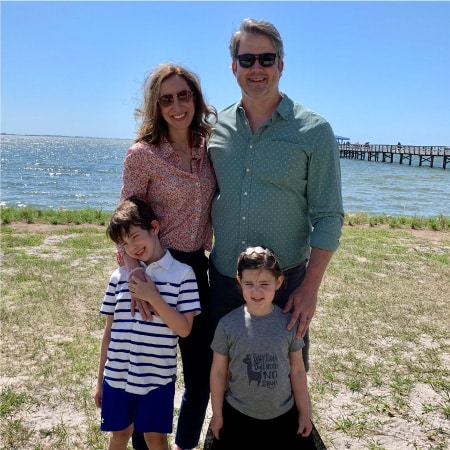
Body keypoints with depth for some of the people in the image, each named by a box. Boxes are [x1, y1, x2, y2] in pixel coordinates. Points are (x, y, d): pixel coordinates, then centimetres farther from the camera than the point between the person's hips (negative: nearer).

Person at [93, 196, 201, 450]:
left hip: (158, 377, -3)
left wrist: (153, 297, -21)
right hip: (118, 376, 3)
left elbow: (184, 329, -12)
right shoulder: (120, 276, 2)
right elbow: (110, 331, 7)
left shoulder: (182, 273, -9)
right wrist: (100, 380, 9)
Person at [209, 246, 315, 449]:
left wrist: (305, 413, 5)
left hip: (284, 416, 1)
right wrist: (217, 414, 4)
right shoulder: (228, 324, -14)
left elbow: (297, 371, -1)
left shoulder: (289, 323, -10)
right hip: (237, 416, -1)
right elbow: (218, 371, -3)